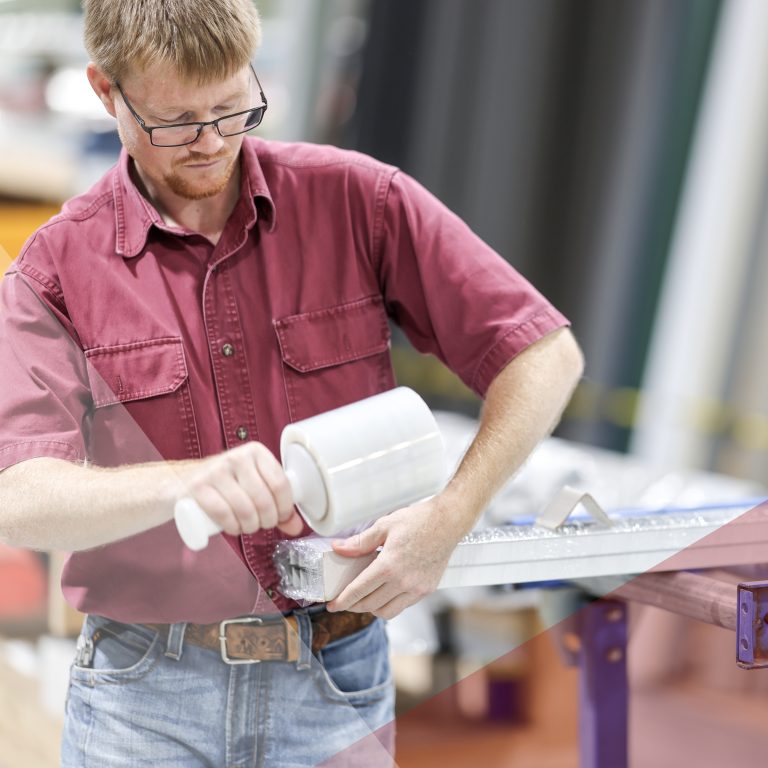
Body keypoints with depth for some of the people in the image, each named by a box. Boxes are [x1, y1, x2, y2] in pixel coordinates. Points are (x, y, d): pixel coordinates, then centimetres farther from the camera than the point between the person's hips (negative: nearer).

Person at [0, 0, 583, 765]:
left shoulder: (356, 199, -1)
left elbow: (544, 354, -2)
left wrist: (448, 517, -15)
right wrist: (185, 482, -33)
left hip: (336, 686, 1)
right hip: (143, 701, 0)